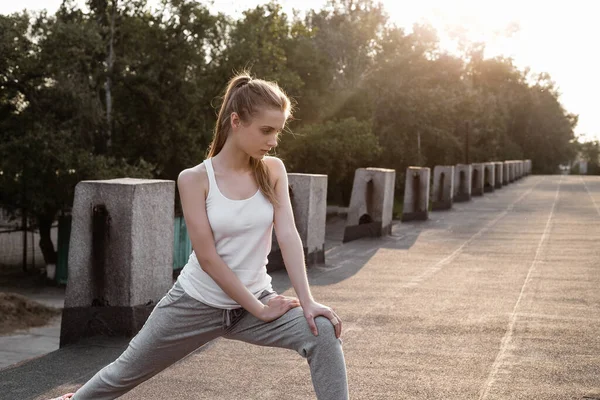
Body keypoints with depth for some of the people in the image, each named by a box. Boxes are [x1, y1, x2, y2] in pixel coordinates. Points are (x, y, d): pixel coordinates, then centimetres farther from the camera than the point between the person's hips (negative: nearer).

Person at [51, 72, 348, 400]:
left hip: (257, 298, 2)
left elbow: (288, 235, -12)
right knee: (126, 372, 15)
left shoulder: (273, 171, -5)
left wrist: (307, 301, -23)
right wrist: (258, 310, -17)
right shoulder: (194, 179, -15)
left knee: (324, 334, -23)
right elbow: (207, 258, -18)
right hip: (196, 303, -2)